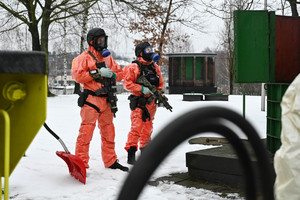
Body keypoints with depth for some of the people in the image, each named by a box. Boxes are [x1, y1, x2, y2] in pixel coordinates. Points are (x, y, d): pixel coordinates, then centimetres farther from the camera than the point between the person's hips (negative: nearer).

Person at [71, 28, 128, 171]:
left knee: (108, 131, 13)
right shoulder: (84, 57, -3)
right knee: (86, 130, -10)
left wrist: (112, 74, -3)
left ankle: (110, 161, 24)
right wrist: (97, 73, -17)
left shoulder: (108, 57, 17)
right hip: (91, 100, -6)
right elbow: (77, 76, -15)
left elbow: (120, 73, 19)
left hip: (106, 100, 7)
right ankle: (81, 162, -4)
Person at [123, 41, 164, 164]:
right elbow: (127, 84, -11)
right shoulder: (134, 67, -8)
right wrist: (142, 89, -19)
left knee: (148, 128, 14)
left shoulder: (155, 67, 12)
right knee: (136, 128, -13)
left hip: (151, 103, 6)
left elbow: (160, 84, 19)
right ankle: (131, 155, -9)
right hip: (138, 102, -6)